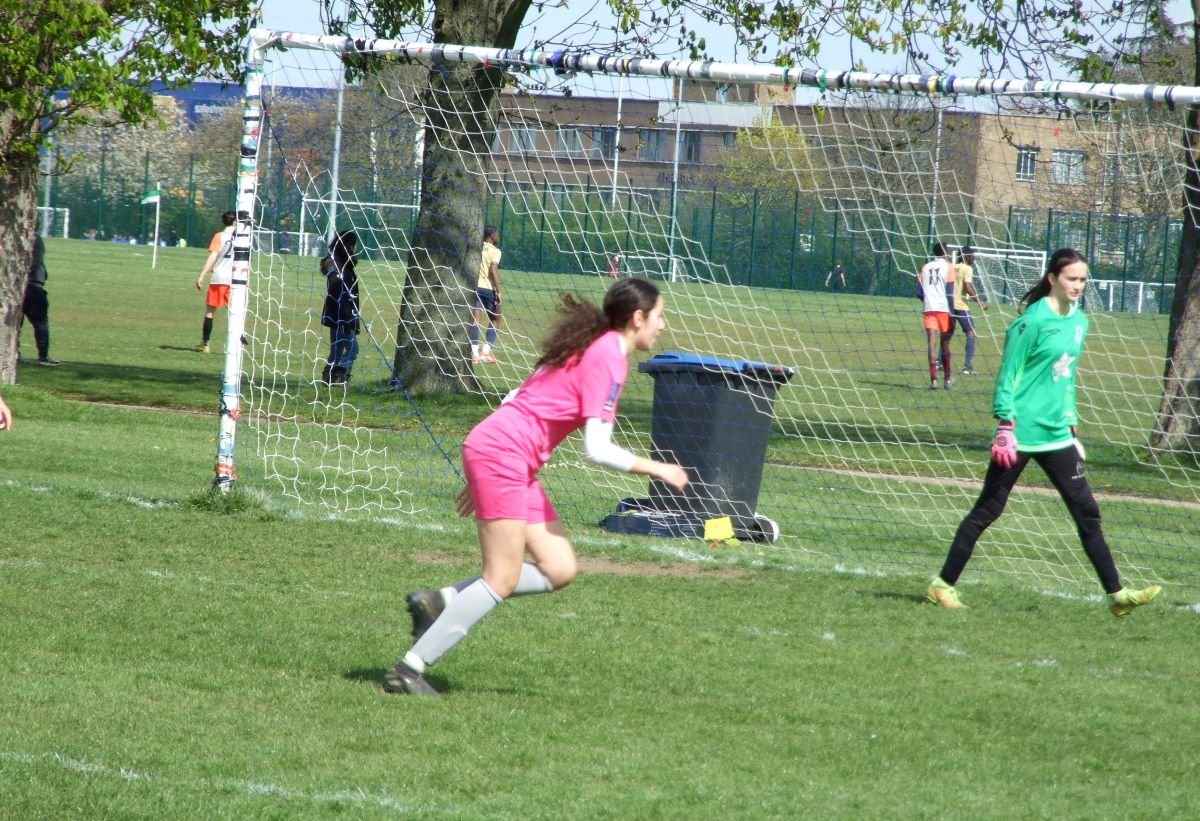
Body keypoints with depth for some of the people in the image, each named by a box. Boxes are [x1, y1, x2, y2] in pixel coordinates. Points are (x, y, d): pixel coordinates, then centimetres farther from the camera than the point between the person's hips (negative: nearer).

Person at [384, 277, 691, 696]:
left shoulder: (593, 346, 17)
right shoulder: (608, 358, -12)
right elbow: (597, 449, -18)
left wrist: (482, 478, 24)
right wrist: (657, 469, -6)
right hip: (502, 453, -10)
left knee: (559, 570, 5)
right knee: (502, 580, -10)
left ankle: (441, 600, 6)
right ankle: (409, 669, -8)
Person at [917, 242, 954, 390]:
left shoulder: (925, 267, 12)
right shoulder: (947, 266, 1)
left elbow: (919, 292, 12)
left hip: (929, 310, 2)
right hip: (944, 309, -2)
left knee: (932, 343, -4)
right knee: (945, 344, 10)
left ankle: (933, 379, -17)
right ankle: (947, 379, 22)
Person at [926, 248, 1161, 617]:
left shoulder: (1079, 321, 10)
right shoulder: (1033, 321, -12)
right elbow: (1008, 375, -12)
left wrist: (1072, 429, 19)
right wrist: (1005, 426, -17)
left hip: (1056, 435, 7)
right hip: (1021, 434, -7)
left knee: (1087, 512, 4)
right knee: (987, 509, 0)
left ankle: (1116, 594, 7)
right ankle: (943, 584, 10)